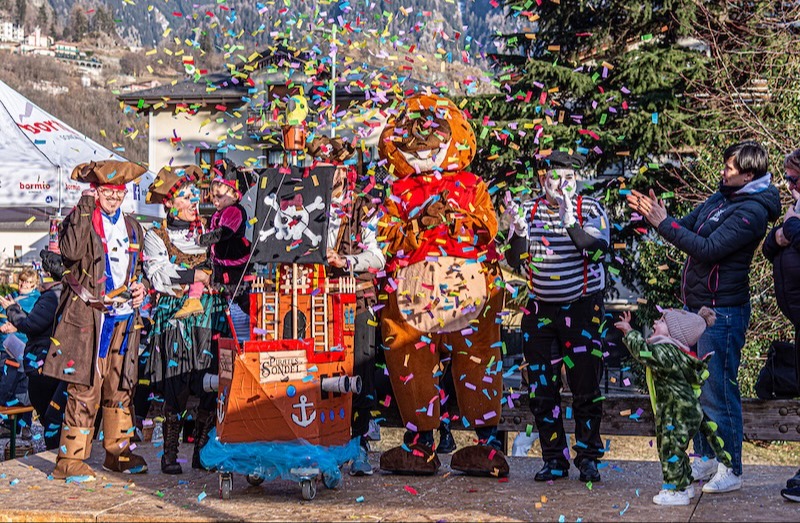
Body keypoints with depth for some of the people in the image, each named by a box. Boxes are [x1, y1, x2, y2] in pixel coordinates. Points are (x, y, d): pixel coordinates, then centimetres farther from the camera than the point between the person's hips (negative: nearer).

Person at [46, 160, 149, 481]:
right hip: (88, 315, -6)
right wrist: (85, 208, -20)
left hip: (124, 316, 6)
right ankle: (70, 458, -3)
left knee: (121, 386, 12)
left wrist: (140, 287, 7)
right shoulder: (80, 220, -1)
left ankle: (118, 450, 24)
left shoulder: (132, 227, 17)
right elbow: (72, 251, -22)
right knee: (86, 386, -9)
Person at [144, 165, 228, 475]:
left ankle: (202, 453, 7)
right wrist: (195, 275, -9)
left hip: (209, 316, 4)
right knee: (176, 391, -9)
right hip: (175, 318, -4)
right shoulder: (156, 238, 8)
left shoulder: (208, 234, 20)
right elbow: (158, 276, -6)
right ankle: (170, 455, -1)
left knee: (210, 389, -2)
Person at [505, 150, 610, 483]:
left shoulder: (590, 209, -2)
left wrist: (570, 222, -31)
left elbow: (598, 250, -19)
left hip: (582, 309, -3)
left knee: (586, 387, -2)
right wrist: (518, 231, -17)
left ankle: (588, 458, 11)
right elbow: (516, 262, 1)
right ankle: (554, 460, 14)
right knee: (541, 389, 4)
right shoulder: (529, 210, 6)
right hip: (539, 311, 3)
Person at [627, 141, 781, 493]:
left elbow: (708, 249, -25)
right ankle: (704, 459, 27)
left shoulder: (752, 211, -17)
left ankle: (731, 470, 4)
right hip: (697, 307, 9)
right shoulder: (721, 197, 12)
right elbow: (687, 228, 17)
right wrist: (650, 213, 1)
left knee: (718, 391, -5)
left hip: (721, 312, -9)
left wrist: (663, 222, -22)